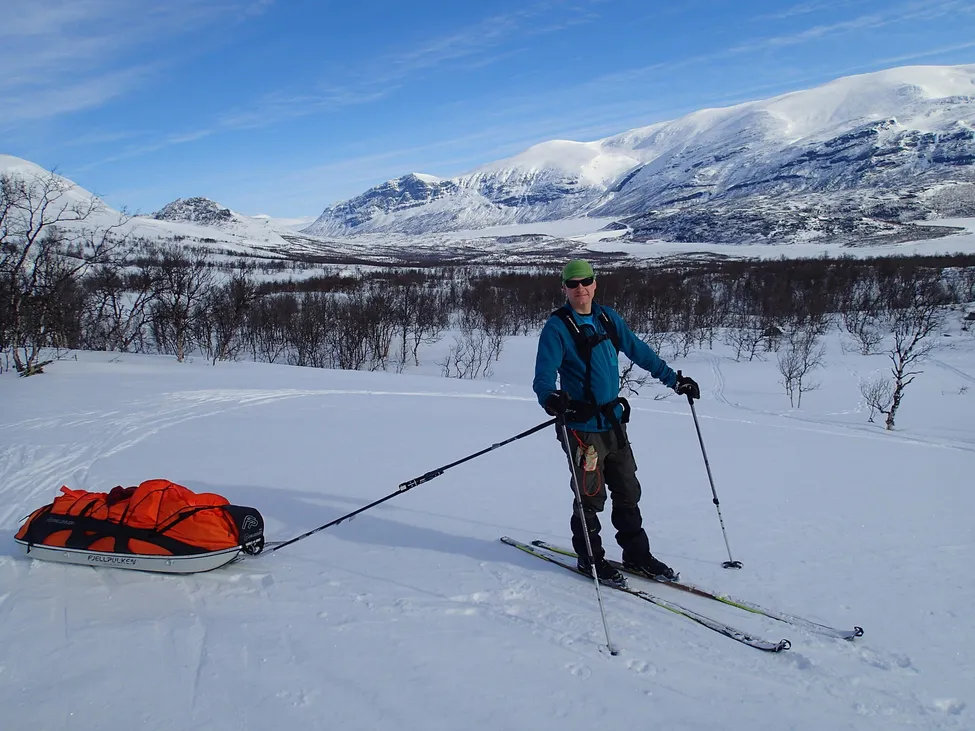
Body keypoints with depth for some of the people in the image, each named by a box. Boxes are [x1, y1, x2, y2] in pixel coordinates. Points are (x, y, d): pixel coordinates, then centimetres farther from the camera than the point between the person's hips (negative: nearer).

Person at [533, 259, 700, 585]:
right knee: (590, 495, 2)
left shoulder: (608, 318, 8)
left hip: (614, 422, 6)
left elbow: (639, 351, 17)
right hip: (583, 426, -6)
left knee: (628, 492, 14)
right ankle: (590, 558, 21)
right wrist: (550, 398, -40)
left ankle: (637, 554, 28)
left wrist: (673, 379, 18)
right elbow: (544, 374, -18)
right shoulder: (557, 327, -10)